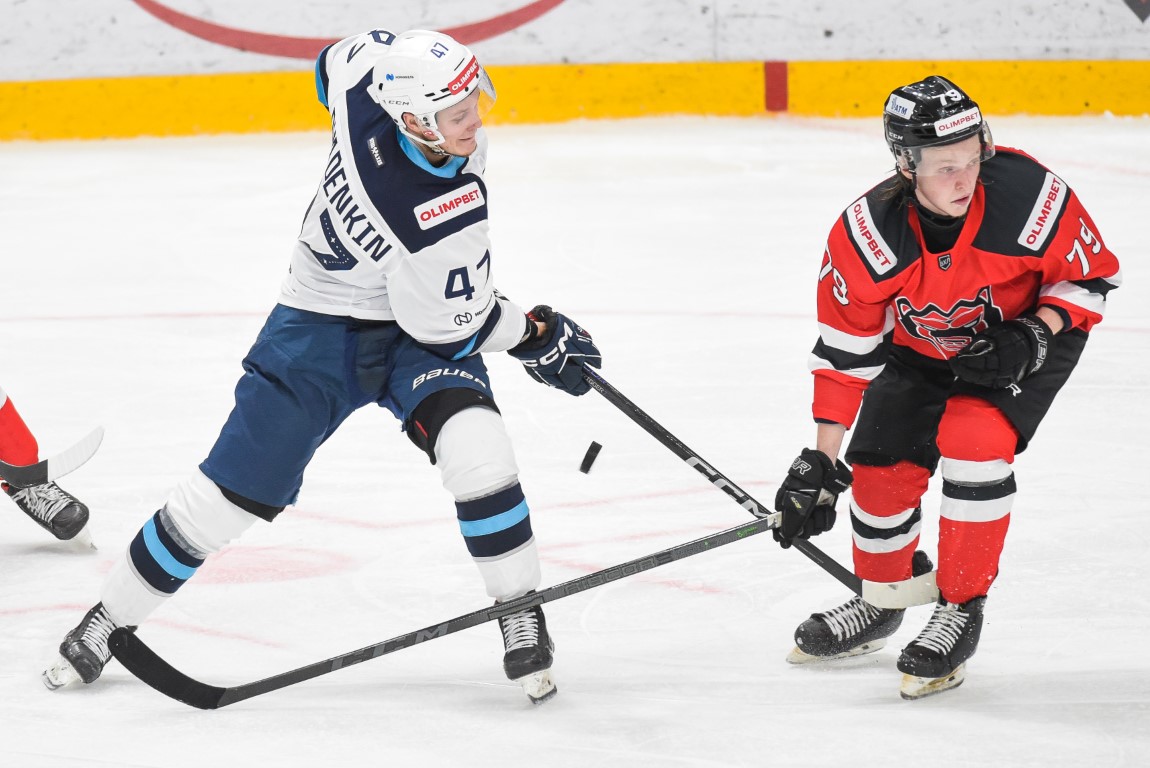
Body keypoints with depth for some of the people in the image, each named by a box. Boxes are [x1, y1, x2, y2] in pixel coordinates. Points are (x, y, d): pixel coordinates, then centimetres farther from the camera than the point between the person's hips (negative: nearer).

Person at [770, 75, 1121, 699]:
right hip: (919, 348, 3)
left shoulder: (1030, 197, -34)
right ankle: (880, 601, 30)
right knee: (880, 469, -2)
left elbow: (1092, 277, -14)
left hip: (1032, 333, -3)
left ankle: (961, 610, -9)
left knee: (973, 438, -25)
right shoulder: (866, 236, -29)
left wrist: (1030, 339, -29)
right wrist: (820, 462, -17)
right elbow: (844, 351, -18)